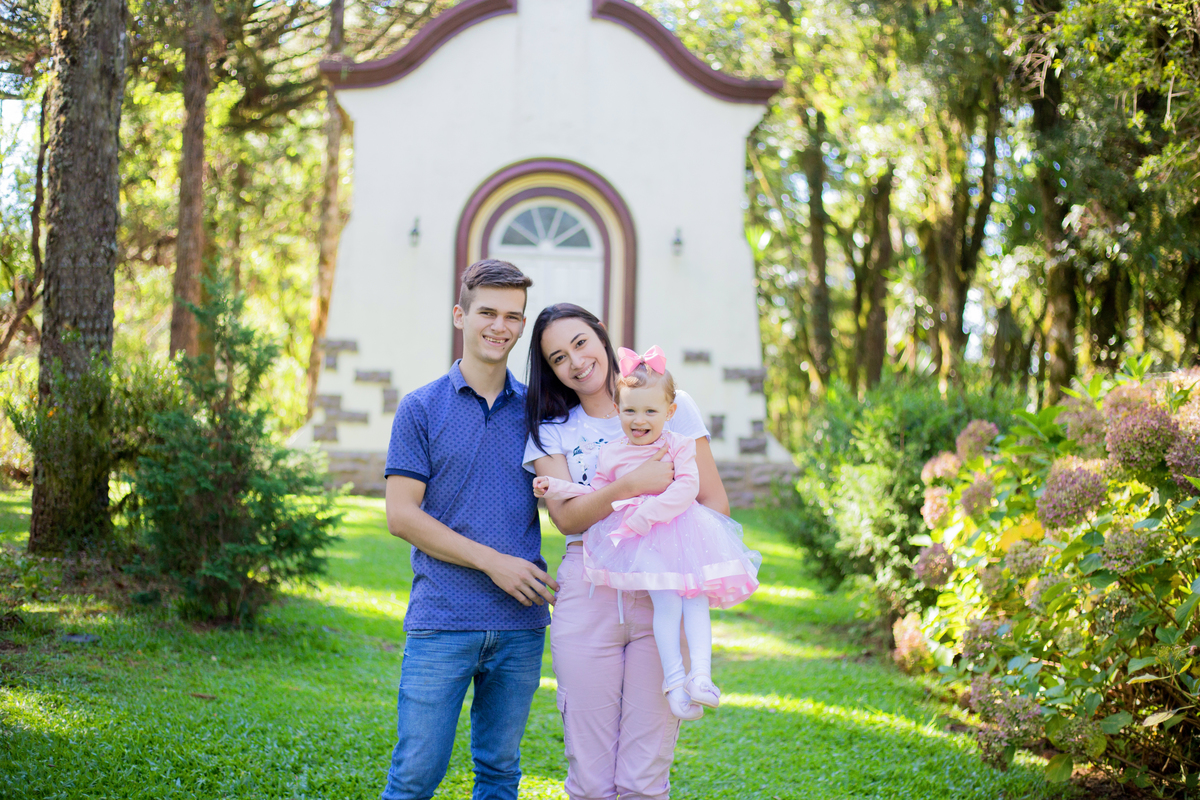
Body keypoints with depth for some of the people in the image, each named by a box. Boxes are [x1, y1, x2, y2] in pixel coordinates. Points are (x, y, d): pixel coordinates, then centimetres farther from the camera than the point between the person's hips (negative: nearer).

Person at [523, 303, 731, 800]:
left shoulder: (670, 403, 7)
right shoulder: (552, 430, 11)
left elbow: (715, 503, 5)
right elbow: (566, 516, -5)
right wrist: (633, 484, -19)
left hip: (664, 593, -1)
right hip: (587, 595, 1)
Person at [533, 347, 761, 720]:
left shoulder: (679, 446, 6)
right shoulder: (611, 454, 13)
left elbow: (686, 489, -7)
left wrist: (648, 512, -18)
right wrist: (556, 488, 13)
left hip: (681, 530, 1)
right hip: (641, 542, -1)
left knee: (696, 599, -12)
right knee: (667, 602, -17)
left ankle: (701, 675, -13)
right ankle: (673, 678, -15)